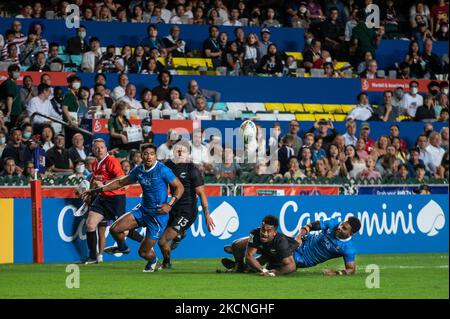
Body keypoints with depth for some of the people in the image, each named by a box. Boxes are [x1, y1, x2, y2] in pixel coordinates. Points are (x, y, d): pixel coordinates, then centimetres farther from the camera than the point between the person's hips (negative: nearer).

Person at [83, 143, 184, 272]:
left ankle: (153, 261, 36)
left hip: (158, 214, -6)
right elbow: (121, 182, 16)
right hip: (142, 209, 6)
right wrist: (98, 190, 15)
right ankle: (122, 247, 27)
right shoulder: (139, 170, 3)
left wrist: (170, 205, -25)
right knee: (114, 229, -8)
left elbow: (179, 187, -11)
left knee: (144, 253, -2)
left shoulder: (162, 170, -16)